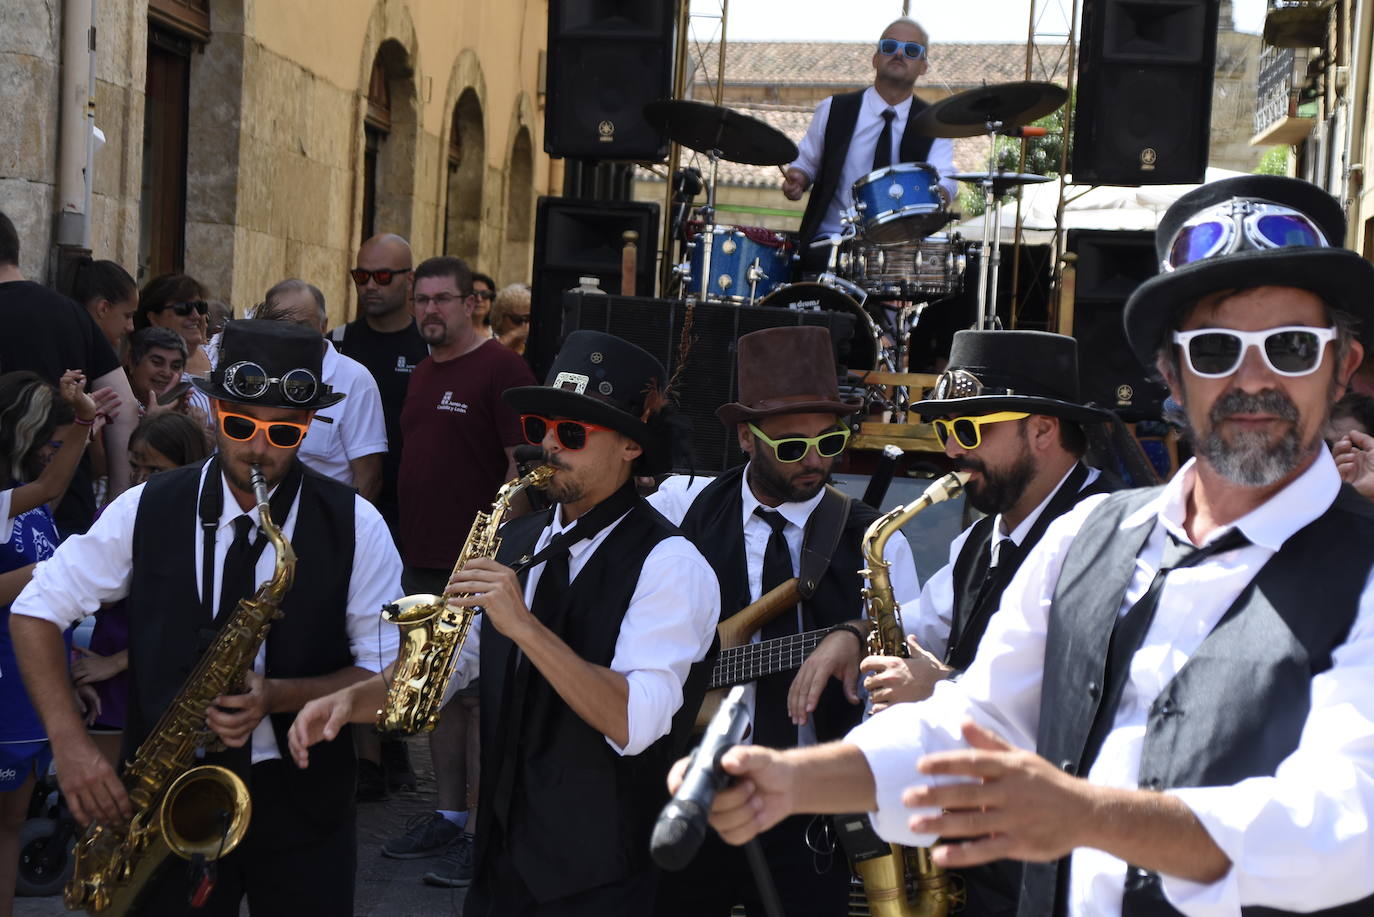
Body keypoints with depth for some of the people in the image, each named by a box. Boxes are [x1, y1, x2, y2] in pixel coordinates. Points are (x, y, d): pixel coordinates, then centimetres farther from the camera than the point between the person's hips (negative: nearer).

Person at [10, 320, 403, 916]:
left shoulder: (355, 526, -7)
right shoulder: (147, 510, -3)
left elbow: (386, 672, -4)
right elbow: (35, 611, 3)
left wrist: (277, 696, -20)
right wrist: (70, 743, -10)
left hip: (303, 805, -1)